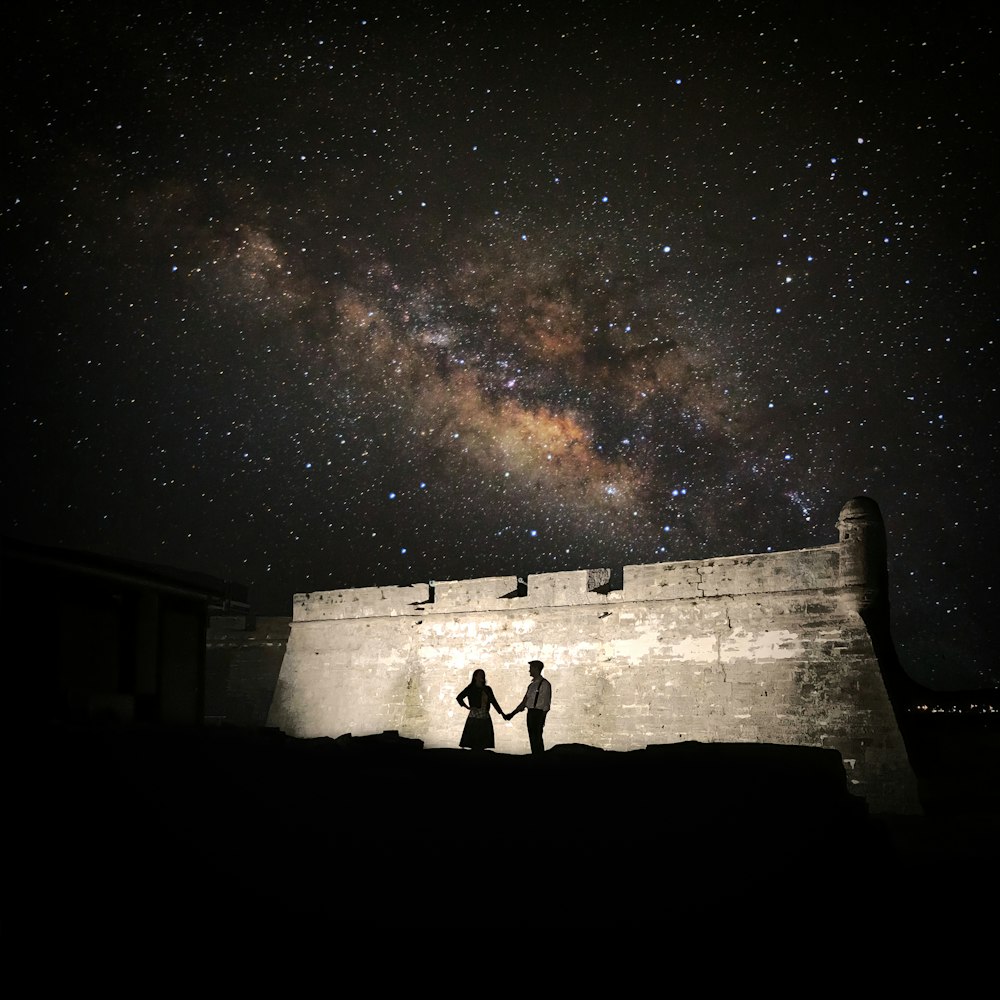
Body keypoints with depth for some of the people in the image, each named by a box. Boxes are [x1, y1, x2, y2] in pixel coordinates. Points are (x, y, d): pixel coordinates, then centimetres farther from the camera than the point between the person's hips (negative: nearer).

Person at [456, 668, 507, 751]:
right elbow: (459, 698, 0)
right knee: (474, 746, -7)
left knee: (482, 745, 4)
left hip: (485, 718, 5)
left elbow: (494, 702, 15)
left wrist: (502, 713, 12)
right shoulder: (471, 688, 0)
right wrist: (467, 707, -8)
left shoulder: (487, 689, 12)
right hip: (474, 718, -5)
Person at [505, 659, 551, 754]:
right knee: (532, 739, 7)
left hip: (538, 713, -8)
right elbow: (524, 702, 21)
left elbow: (546, 703, -11)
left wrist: (542, 718, -17)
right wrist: (512, 714, 20)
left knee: (537, 739, -11)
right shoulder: (532, 685, 17)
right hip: (530, 713, 8)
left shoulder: (544, 684, -7)